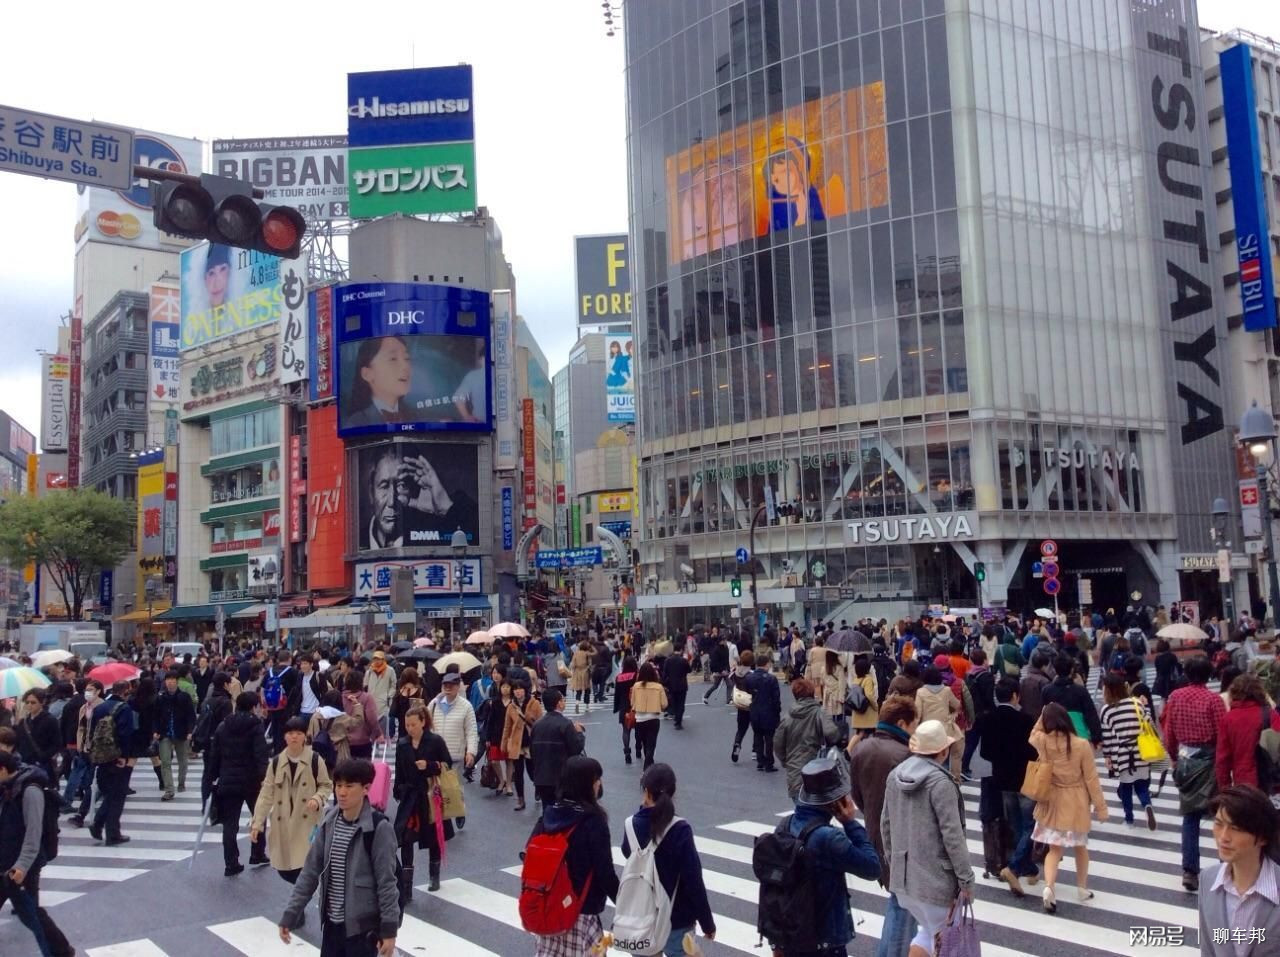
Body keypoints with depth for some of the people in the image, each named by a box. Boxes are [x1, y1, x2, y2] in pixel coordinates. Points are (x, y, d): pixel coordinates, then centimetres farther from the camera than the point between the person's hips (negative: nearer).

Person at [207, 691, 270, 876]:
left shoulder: (223, 727, 7)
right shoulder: (256, 726, -8)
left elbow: (214, 754, 10)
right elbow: (261, 754, -18)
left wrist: (213, 776, 16)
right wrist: (263, 777, -21)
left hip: (228, 781, 4)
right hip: (251, 780, -4)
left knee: (230, 823, 5)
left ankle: (231, 864, 3)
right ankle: (257, 855, 23)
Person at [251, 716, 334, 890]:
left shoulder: (315, 760, -6)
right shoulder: (276, 762, 2)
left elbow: (326, 785, 3)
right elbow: (266, 794, 2)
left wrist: (318, 798, -18)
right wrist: (257, 823, -4)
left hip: (307, 823, -3)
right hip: (283, 825, 3)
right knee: (284, 870, 7)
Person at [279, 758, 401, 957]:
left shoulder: (378, 828, -15)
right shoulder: (329, 823, 1)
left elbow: (386, 882, -13)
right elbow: (310, 871, 6)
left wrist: (389, 929, -13)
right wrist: (289, 916, 4)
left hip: (363, 924, -6)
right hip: (332, 923, 6)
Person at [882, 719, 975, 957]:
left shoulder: (895, 775, 4)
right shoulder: (940, 782, -17)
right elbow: (952, 835, -17)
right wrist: (966, 878, -10)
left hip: (902, 873, 7)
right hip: (934, 876, -7)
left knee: (928, 930, 22)